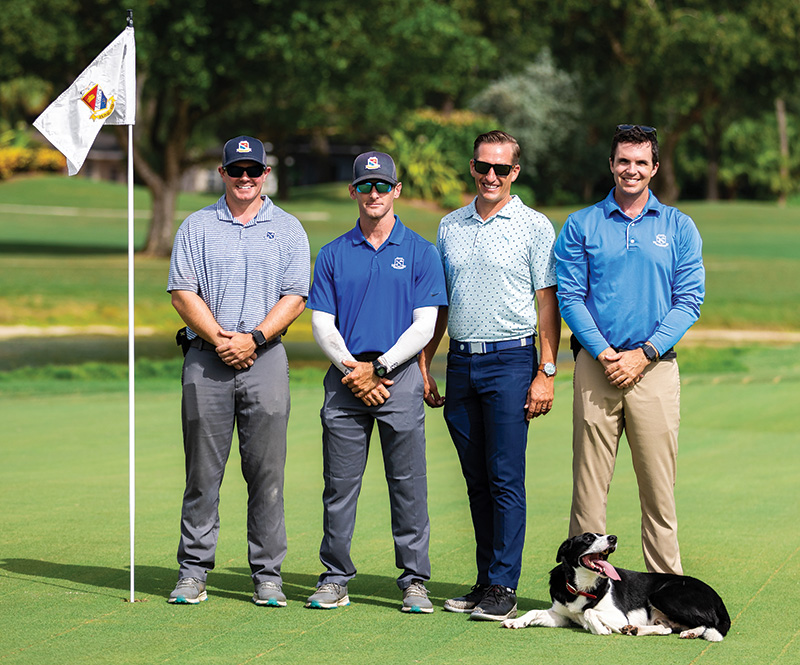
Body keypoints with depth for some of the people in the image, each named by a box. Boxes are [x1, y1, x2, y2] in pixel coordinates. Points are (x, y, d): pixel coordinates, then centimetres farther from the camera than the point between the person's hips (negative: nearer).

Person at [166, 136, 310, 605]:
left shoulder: (288, 228, 10)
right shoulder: (197, 227, 11)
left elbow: (295, 297, 1)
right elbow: (183, 292, 2)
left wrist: (253, 338, -12)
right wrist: (219, 338, -11)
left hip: (265, 357, 0)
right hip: (206, 357, 0)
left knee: (267, 470, -2)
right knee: (203, 469, 1)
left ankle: (268, 574, 3)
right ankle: (193, 571, 6)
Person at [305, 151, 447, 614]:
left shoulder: (420, 252, 5)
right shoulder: (334, 255, 11)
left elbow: (425, 325, -1)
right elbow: (322, 323, 7)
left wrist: (378, 367, -10)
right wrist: (351, 369, -8)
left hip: (399, 377, -2)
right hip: (346, 380, 2)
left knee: (408, 486, -1)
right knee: (340, 485, 4)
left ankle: (414, 580, 4)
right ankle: (335, 579, 11)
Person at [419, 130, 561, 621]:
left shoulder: (534, 227, -1)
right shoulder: (450, 227, 13)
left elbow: (548, 303, -3)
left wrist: (546, 372, -9)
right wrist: (423, 364, 12)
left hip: (510, 360, -5)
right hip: (461, 362, 5)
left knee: (506, 479, -7)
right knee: (477, 480, 8)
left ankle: (504, 588, -6)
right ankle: (486, 580, 14)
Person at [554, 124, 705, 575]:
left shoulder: (679, 228, 10)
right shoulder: (582, 226, 9)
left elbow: (689, 301, 4)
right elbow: (570, 297, 4)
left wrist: (644, 354, -8)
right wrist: (603, 353, -10)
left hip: (655, 366, 0)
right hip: (597, 365, 0)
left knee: (658, 484, -1)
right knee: (589, 483, -2)